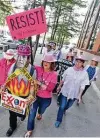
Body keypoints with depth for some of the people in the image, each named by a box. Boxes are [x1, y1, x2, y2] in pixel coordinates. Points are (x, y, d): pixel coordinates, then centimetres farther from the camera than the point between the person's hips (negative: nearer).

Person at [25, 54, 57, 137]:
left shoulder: (54, 74, -19)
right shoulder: (39, 69, -14)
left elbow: (50, 88, -22)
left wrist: (40, 83, -28)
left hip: (46, 99, 0)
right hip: (36, 95, 0)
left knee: (42, 110, 30)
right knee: (32, 113, 11)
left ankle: (39, 113, 70)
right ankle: (30, 130, 40)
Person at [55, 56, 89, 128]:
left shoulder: (84, 73, -14)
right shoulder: (69, 69, -13)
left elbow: (82, 85, -8)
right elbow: (63, 79, 0)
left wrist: (79, 95, -8)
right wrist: (59, 86, 10)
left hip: (74, 94, 2)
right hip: (65, 91, -1)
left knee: (68, 105, 25)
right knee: (62, 106, 3)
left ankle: (64, 110, 61)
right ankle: (59, 120, 28)